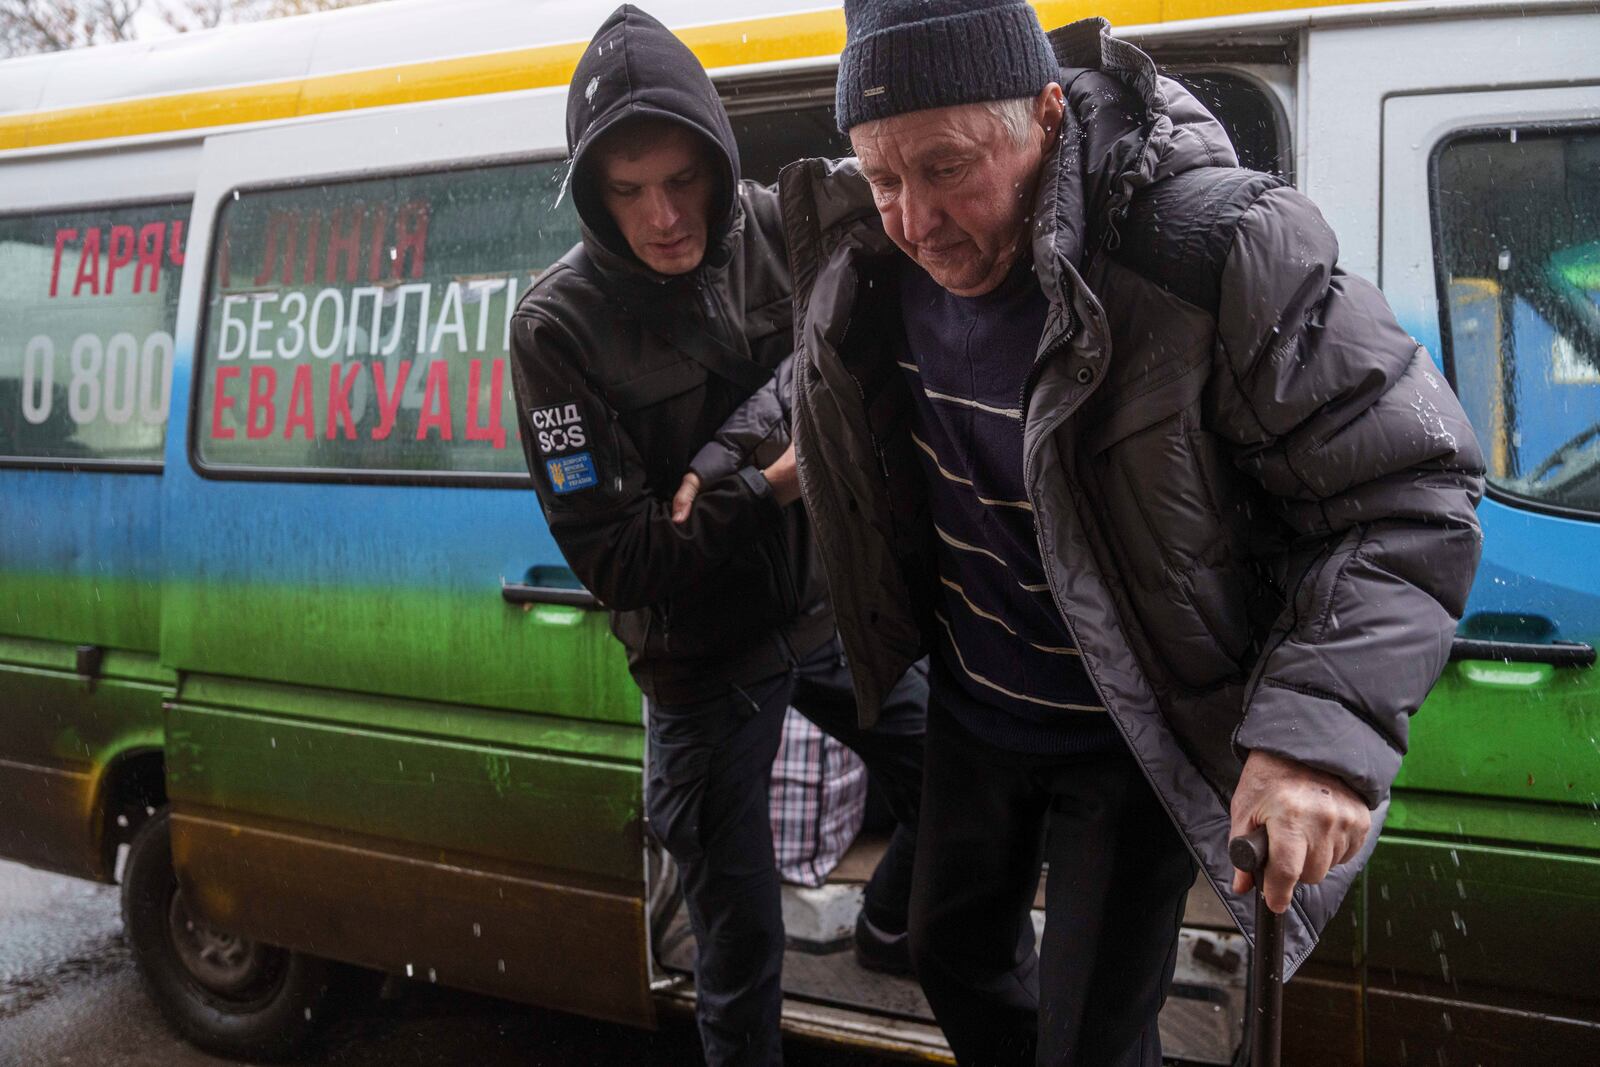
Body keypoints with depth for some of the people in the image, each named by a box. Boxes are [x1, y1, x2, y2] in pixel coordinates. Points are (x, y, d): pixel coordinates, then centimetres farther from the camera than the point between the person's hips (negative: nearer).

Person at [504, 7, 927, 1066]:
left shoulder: (782, 231, -10)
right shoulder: (558, 325, -20)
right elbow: (614, 558, -20)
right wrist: (774, 485, -28)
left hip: (835, 611, 4)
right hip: (702, 661, -3)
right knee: (742, 949, 7)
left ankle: (891, 933, 43)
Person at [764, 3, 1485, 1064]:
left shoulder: (1216, 256, -33)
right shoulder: (868, 258, -13)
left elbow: (1408, 497, -28)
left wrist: (1325, 728, -39)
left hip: (1134, 742, -5)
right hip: (974, 707, 6)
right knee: (954, 949, 26)